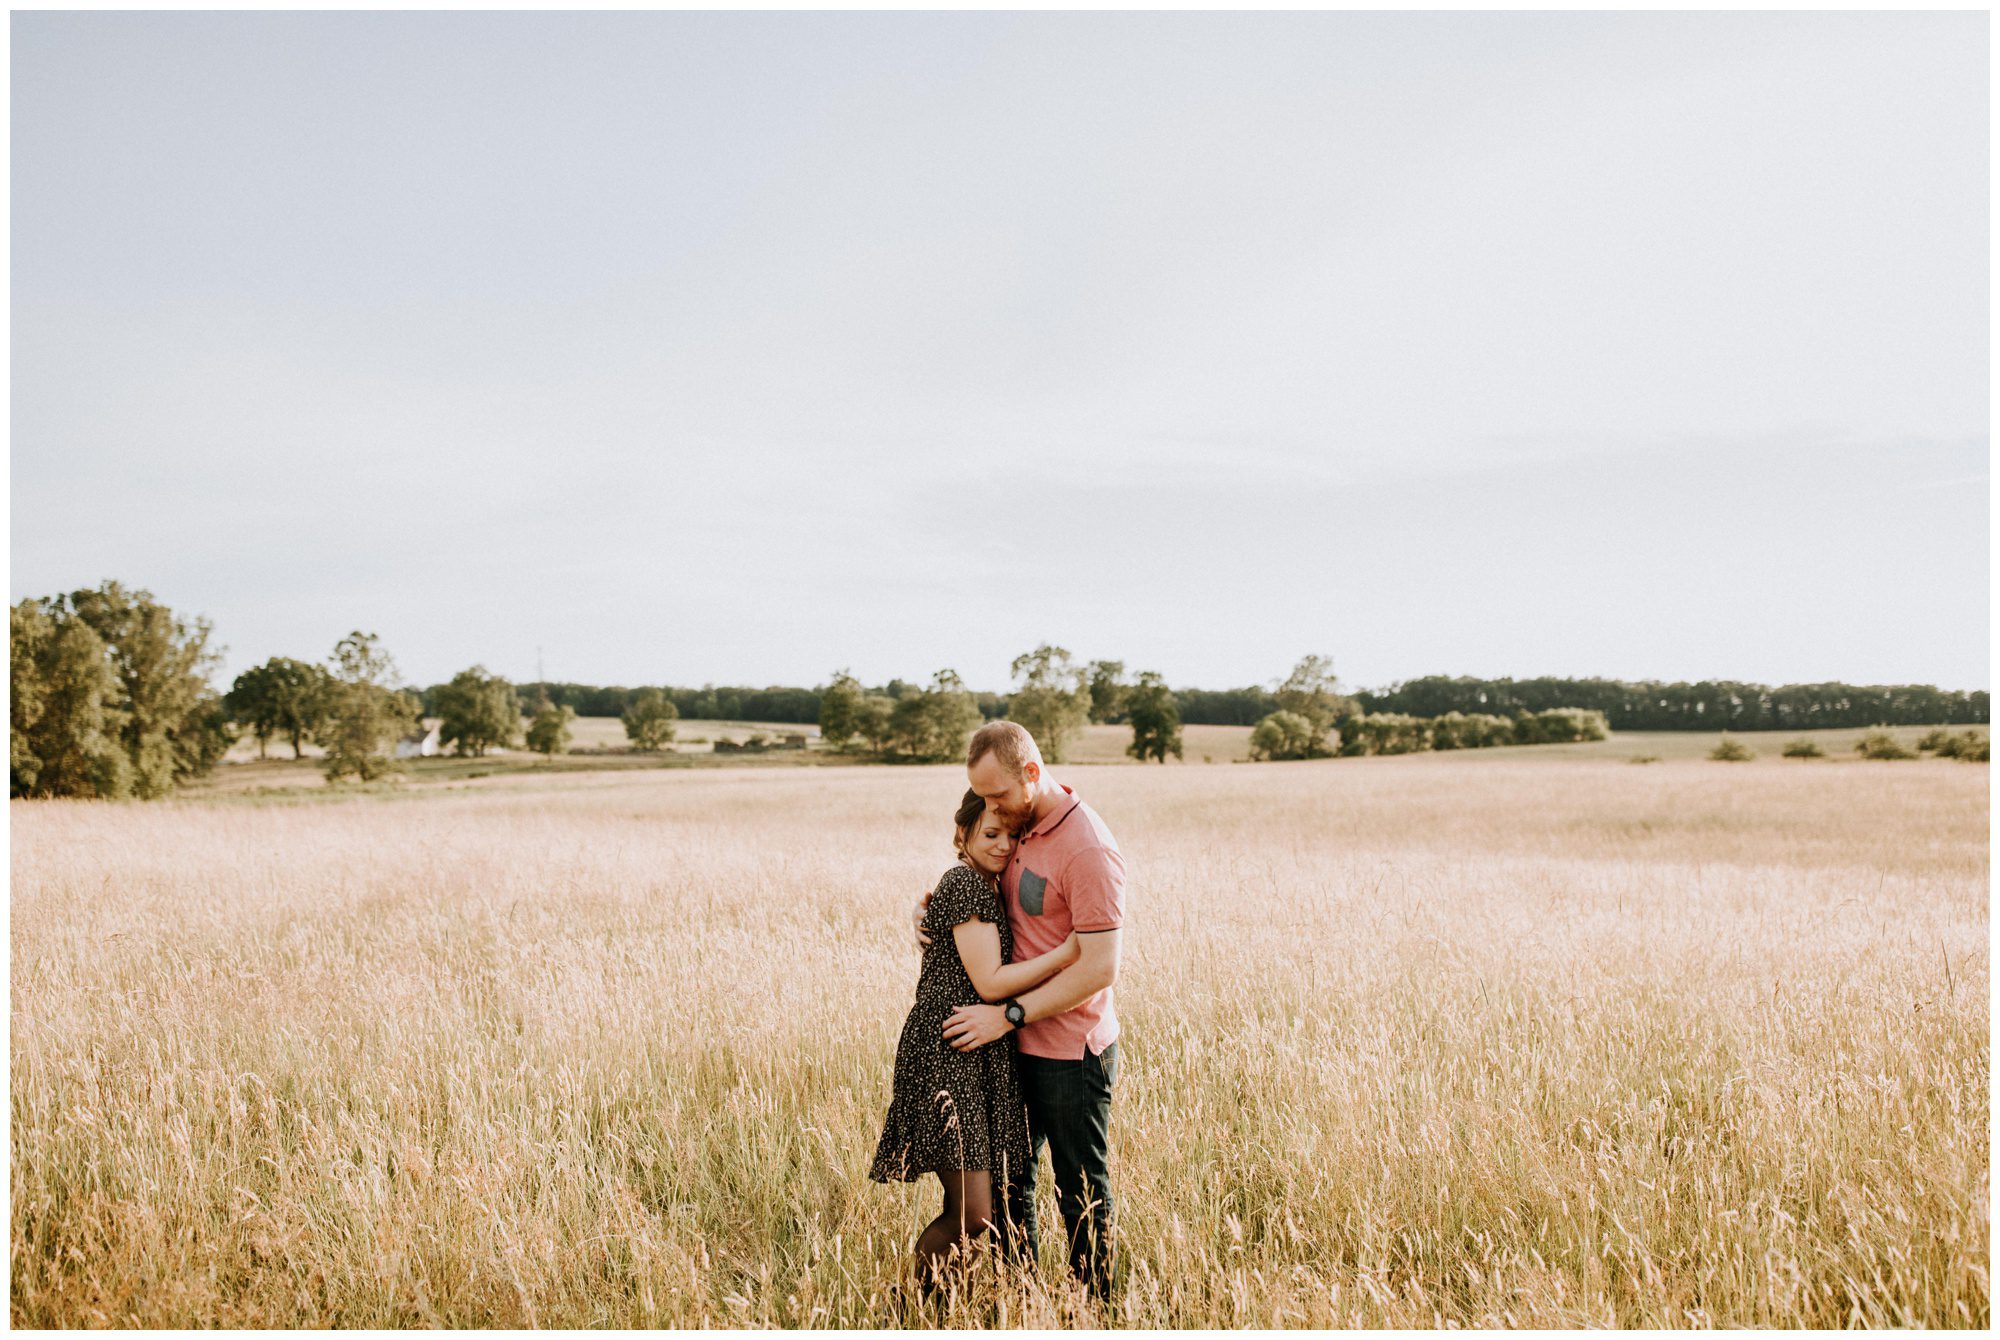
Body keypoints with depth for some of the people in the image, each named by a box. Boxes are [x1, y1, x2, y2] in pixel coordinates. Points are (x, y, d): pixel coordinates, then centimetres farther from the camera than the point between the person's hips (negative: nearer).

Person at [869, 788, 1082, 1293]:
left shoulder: (987, 886, 18)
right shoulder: (964, 884, -12)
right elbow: (990, 982, -17)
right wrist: (1068, 952, -18)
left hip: (979, 1061, 10)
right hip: (947, 1057, -10)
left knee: (964, 1209, 13)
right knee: (974, 1215, -11)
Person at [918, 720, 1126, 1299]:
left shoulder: (1089, 850, -22)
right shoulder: (1019, 827, 5)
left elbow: (1098, 970, -24)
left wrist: (1008, 1016, -21)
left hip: (1070, 1053, -8)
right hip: (1019, 1045, 8)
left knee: (1082, 1192, 7)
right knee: (1007, 1179, 17)